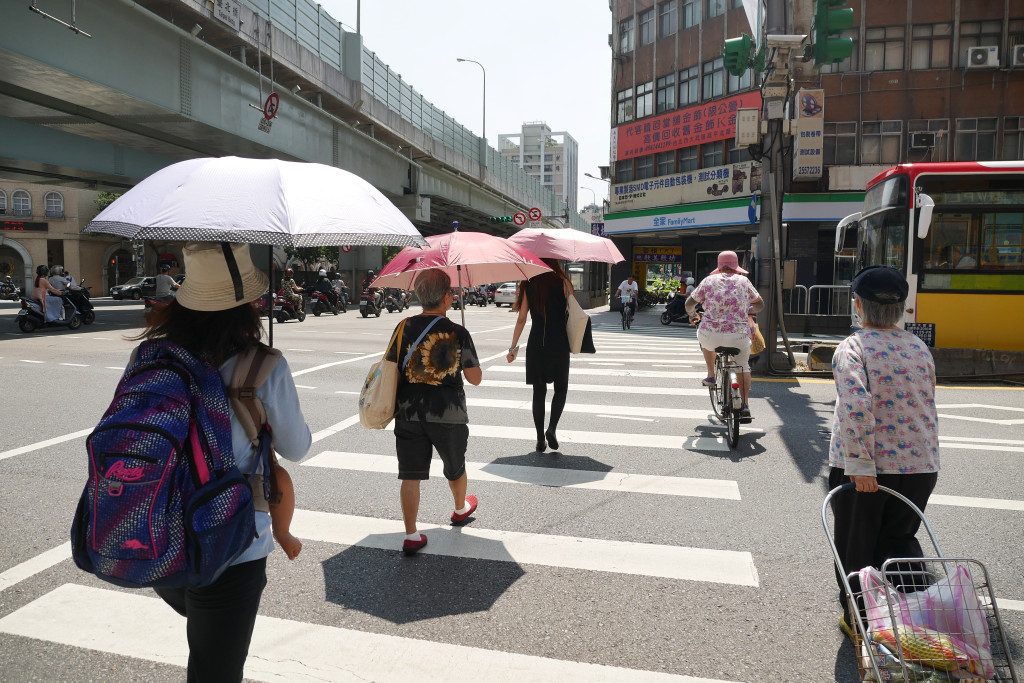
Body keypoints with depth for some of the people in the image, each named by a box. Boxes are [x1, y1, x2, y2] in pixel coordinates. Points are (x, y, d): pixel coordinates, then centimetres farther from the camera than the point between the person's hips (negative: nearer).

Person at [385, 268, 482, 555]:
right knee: (455, 468, 23)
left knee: (411, 476, 7)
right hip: (449, 415, -1)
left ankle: (411, 536, 9)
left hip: (408, 414, 2)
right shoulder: (457, 333, -10)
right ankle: (461, 509, 47)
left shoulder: (405, 327, -4)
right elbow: (475, 379, -5)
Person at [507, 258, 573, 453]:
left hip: (535, 345, 1)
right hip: (559, 344, -1)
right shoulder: (563, 283, -2)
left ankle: (540, 439, 12)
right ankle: (552, 428, -5)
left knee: (538, 391, 10)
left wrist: (513, 347, 7)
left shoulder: (528, 286, 2)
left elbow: (521, 319, 2)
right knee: (561, 388, 14)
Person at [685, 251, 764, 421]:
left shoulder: (709, 281, 6)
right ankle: (745, 406, 17)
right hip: (739, 335, 1)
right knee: (743, 366, 26)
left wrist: (692, 315, 32)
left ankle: (711, 376, 36)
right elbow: (760, 304, 21)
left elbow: (690, 303, 11)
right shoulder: (743, 281, 9)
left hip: (712, 335, -1)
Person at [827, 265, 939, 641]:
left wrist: (860, 463, -24)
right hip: (920, 466, 5)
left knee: (855, 548, 14)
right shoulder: (921, 348, 5)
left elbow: (855, 406, -27)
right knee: (898, 539, 23)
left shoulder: (853, 347, -13)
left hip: (861, 470, -4)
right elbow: (929, 408, 12)